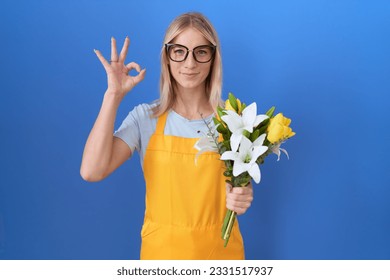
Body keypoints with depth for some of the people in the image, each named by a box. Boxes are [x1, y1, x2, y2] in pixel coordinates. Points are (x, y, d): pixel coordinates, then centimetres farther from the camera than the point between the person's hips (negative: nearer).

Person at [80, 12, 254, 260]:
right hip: (162, 248, 0)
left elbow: (243, 187, 4)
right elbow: (91, 172, -20)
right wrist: (113, 95, -20)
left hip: (220, 248, 1)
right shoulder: (145, 118, -7)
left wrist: (242, 198, -20)